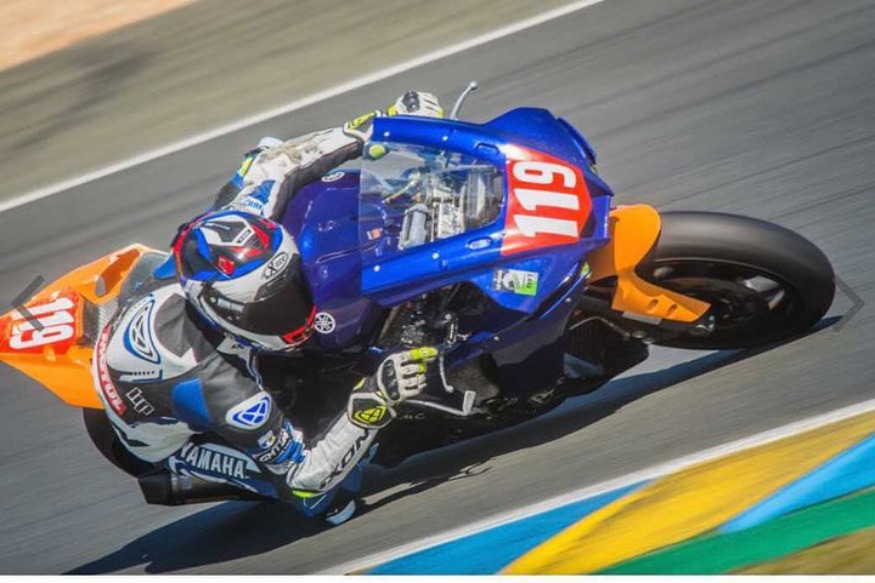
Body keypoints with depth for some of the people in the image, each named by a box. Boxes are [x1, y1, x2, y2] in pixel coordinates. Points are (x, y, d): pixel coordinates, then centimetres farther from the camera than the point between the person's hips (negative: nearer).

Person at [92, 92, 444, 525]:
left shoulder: (219, 244, -31)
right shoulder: (218, 386, -46)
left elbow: (273, 165, -15)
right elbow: (304, 474, -37)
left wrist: (375, 126, -21)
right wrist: (376, 400, -47)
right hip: (169, 450, -7)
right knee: (326, 497, -28)